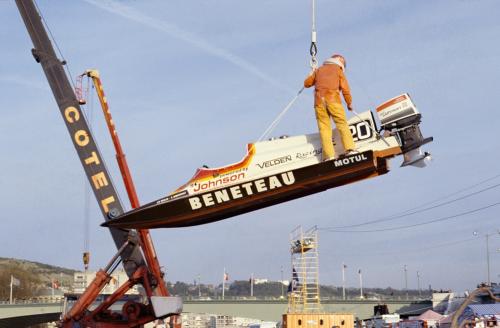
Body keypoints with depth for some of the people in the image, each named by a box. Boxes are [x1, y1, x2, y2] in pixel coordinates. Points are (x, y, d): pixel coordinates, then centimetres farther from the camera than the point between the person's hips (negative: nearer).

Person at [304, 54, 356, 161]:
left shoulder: (318, 70, 21)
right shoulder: (338, 70, 13)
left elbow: (307, 83, 22)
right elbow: (345, 88, 6)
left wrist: (314, 77, 41)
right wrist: (349, 103, 15)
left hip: (319, 101, 2)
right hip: (333, 99, -2)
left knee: (324, 128, -2)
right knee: (342, 124, 0)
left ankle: (329, 155, -11)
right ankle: (350, 149, -14)